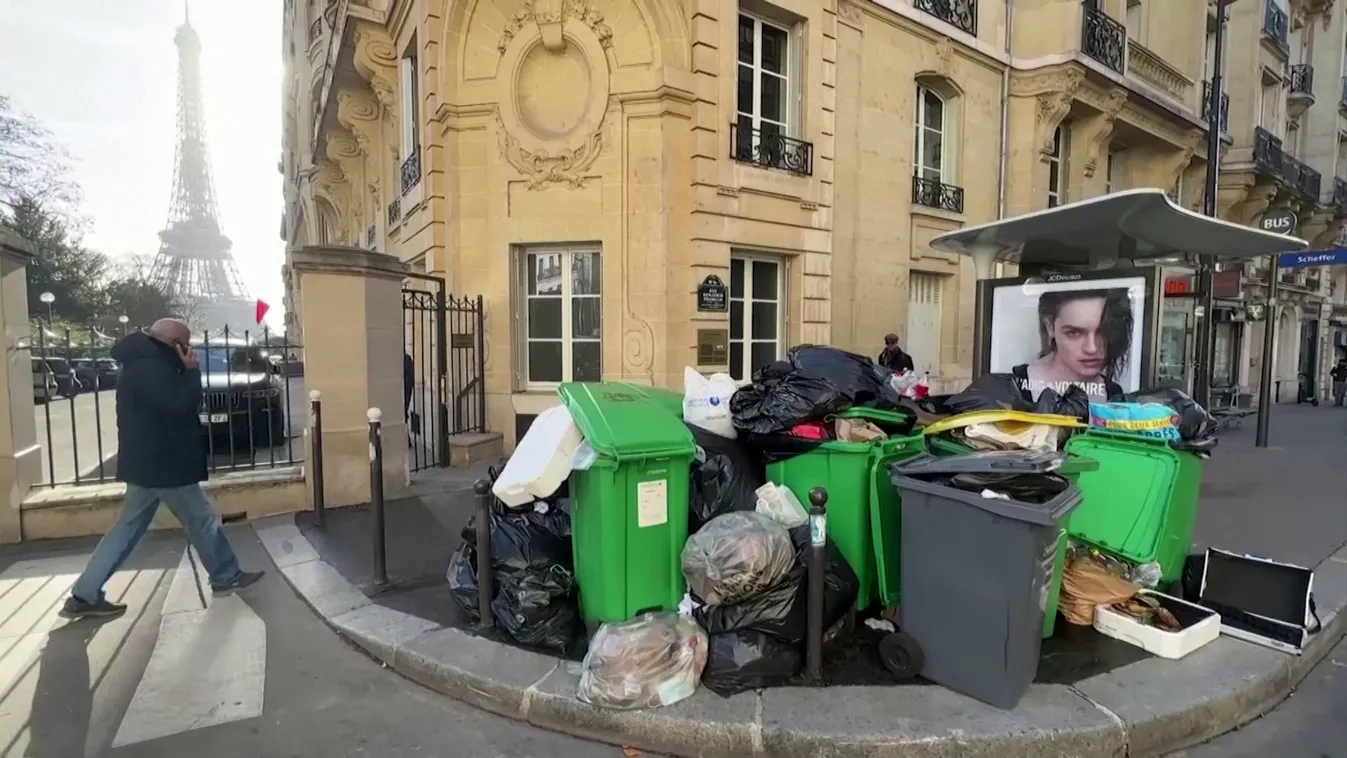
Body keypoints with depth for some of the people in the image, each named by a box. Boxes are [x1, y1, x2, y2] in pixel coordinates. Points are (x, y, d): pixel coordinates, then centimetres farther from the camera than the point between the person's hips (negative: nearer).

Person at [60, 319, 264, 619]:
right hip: (162, 464, -10)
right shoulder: (150, 368, -20)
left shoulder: (143, 364, 15)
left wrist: (185, 372, 5)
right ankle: (226, 577, 14)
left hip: (148, 462, 10)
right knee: (202, 520, 2)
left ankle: (84, 595, 17)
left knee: (129, 527, 14)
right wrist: (191, 371, -16)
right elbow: (181, 405, -28)